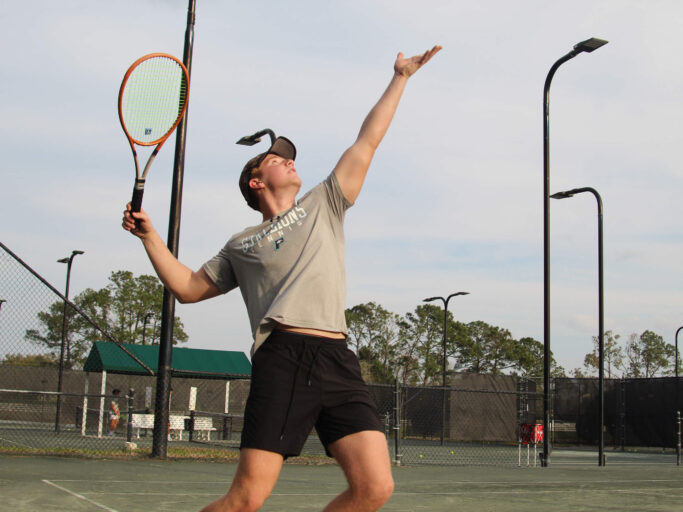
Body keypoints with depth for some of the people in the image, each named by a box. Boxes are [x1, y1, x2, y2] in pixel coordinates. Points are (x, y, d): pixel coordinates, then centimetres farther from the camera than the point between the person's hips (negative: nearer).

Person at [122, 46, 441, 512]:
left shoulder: (323, 205, 25)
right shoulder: (241, 246, 22)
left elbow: (367, 141, 26)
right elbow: (187, 288, 26)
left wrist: (400, 78, 28)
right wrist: (150, 236, 17)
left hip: (338, 360, 2)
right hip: (283, 358, -2)